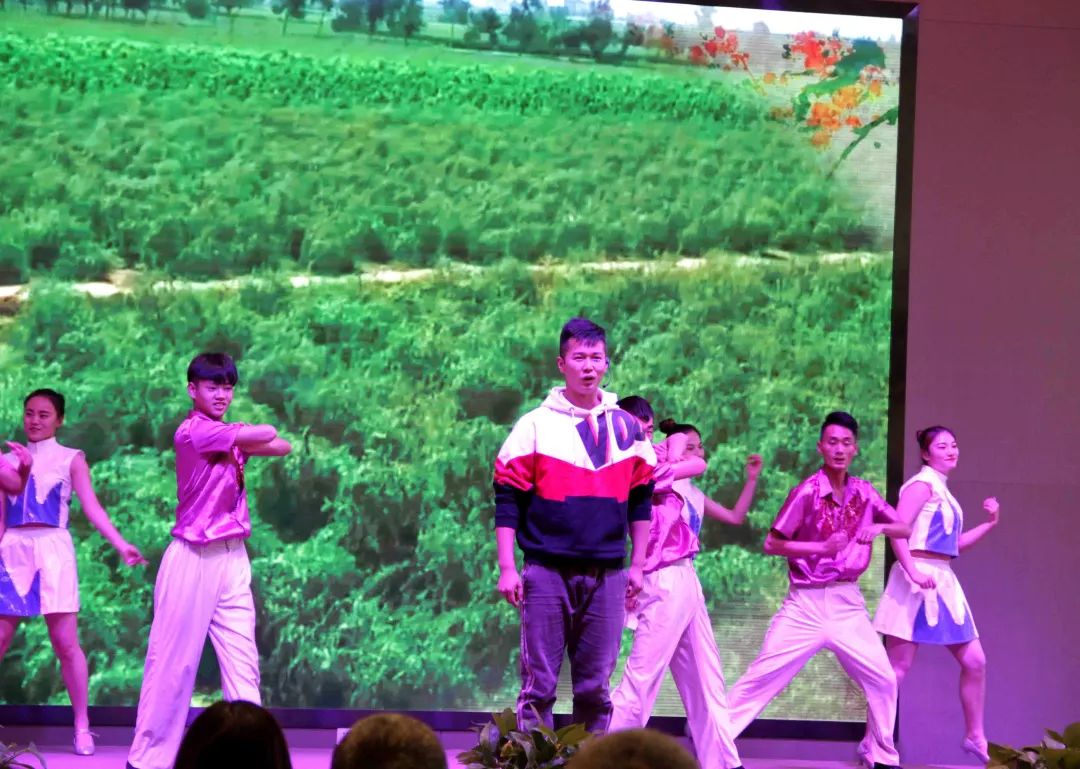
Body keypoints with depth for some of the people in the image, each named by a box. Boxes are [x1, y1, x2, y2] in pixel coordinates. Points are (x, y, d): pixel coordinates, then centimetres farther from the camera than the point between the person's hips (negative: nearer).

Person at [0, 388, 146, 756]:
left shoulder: (71, 458, 7)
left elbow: (92, 507, -2)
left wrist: (121, 545, -14)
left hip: (52, 550, -2)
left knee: (65, 642, -5)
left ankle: (82, 727, 1)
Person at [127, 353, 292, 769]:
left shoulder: (227, 435, 14)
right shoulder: (193, 431, -12)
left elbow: (282, 447, 4)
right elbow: (266, 435, -15)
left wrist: (245, 446, -9)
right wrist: (254, 439, 6)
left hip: (233, 559, 7)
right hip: (193, 560, -7)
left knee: (243, 662, 2)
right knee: (173, 661, -1)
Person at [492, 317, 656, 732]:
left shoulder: (628, 428, 10)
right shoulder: (536, 425, 0)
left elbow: (640, 501, 15)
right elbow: (508, 501, -1)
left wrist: (636, 566, 10)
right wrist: (507, 569, -7)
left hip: (607, 576, 3)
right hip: (548, 573, -3)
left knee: (595, 687, 6)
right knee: (539, 684, -2)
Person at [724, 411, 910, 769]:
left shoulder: (864, 493, 3)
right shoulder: (807, 492, -10)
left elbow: (906, 529, 13)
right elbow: (772, 543, -9)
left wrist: (879, 528, -9)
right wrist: (821, 546, -19)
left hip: (847, 603, 4)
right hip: (805, 603, -4)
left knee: (883, 680, 2)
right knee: (760, 678, -6)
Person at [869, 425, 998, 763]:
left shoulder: (942, 489, 19)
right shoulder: (923, 484, -7)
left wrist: (990, 523, 17)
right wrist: (913, 571, -26)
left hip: (943, 582, 9)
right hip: (919, 580, -9)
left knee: (974, 661, 8)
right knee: (898, 666, -7)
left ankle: (975, 737, 19)